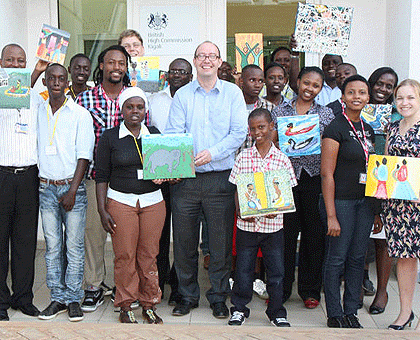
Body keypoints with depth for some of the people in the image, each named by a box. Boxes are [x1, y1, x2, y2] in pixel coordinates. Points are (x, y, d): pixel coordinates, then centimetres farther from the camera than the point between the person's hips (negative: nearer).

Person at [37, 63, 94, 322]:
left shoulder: (81, 114, 0)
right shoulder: (38, 112, 10)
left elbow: (84, 156, -5)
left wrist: (72, 191, -12)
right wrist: (36, 182, 4)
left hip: (72, 187, -3)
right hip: (46, 187, 3)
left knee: (74, 246, 0)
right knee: (52, 246, 6)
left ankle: (73, 299, 9)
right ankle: (58, 298, 15)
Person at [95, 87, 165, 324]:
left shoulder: (155, 135, 9)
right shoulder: (109, 137, 1)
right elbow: (101, 177, 0)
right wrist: (102, 210, -6)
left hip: (153, 202, 2)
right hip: (120, 202, -2)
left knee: (149, 255, 3)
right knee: (125, 255, -1)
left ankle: (149, 304, 17)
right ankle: (125, 306, 14)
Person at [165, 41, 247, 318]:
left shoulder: (233, 93, 5)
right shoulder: (182, 95, 8)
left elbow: (239, 133, -3)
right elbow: (172, 135, 0)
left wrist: (212, 153, -16)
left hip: (220, 177, -1)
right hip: (185, 178, 1)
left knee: (221, 240, 5)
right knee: (184, 240, 7)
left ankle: (219, 296, 21)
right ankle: (187, 295, 24)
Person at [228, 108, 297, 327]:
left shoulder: (282, 159, -1)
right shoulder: (243, 157, 1)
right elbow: (237, 189, 3)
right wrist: (240, 210, -13)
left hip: (273, 224, 0)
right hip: (246, 224, 0)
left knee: (276, 270, 8)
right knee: (243, 268, 8)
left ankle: (276, 312, 26)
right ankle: (239, 309, 27)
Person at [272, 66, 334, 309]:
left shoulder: (326, 114, 8)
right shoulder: (280, 111, 8)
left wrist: (319, 142, -12)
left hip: (315, 179, 0)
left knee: (314, 234, 5)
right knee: (285, 233, 3)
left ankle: (310, 289, 20)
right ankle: (281, 288, 17)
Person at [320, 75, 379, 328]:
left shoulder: (368, 130, 13)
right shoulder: (335, 129, -9)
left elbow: (371, 171, 17)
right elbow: (327, 174, -13)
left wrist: (376, 210, 14)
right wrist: (331, 215, -17)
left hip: (365, 202, 7)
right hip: (341, 201, -6)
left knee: (358, 259, 11)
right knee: (337, 259, 2)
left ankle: (351, 312, 23)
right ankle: (335, 315, 15)